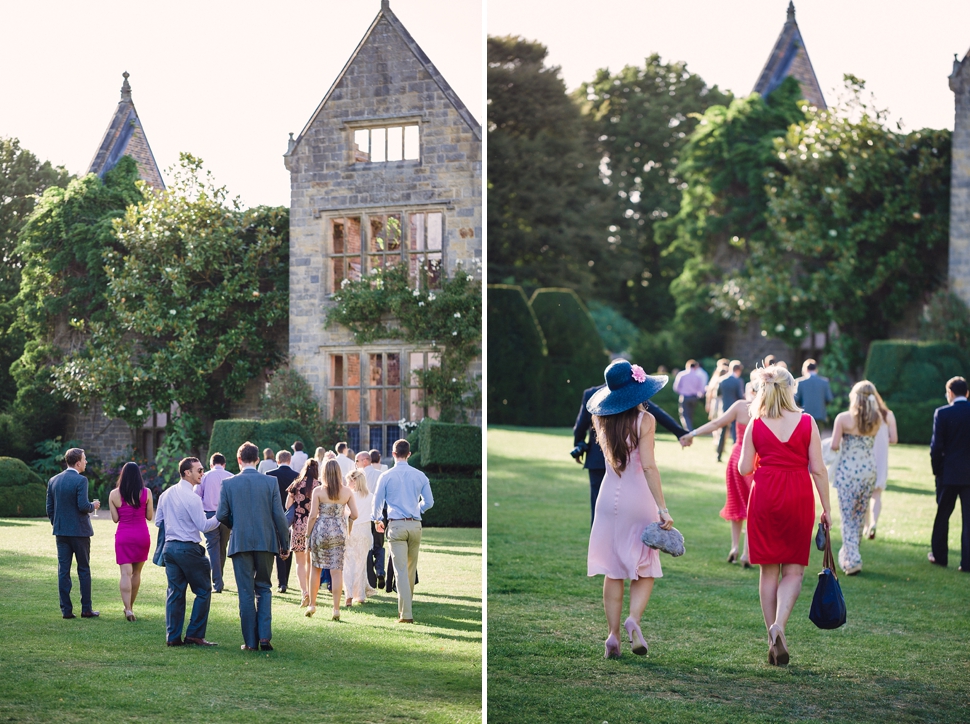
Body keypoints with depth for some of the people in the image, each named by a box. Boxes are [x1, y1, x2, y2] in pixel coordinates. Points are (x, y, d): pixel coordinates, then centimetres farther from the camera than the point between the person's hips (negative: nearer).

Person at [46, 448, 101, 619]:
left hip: (61, 532, 5)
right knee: (84, 570, 5)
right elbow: (83, 506, -20)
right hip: (79, 531, -5)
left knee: (63, 571, 5)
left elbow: (49, 508, 8)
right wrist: (93, 506, 1)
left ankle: (66, 610, 4)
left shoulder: (53, 481, 6)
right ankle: (86, 609, 7)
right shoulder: (80, 481, -13)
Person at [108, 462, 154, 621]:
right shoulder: (146, 493, -4)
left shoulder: (114, 494, -4)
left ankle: (128, 608, -21)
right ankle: (131, 606, 24)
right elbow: (150, 516, 1)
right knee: (137, 572, 15)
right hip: (142, 535, 1)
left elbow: (115, 518, 0)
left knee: (126, 573, -6)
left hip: (123, 536, -1)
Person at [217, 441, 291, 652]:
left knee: (246, 593, 5)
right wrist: (285, 544, 6)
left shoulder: (229, 484, -2)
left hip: (240, 543, -1)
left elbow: (222, 516, -1)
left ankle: (250, 641, 5)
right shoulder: (270, 482, -2)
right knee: (264, 589, 13)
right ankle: (264, 636, 1)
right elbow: (279, 516, -3)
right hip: (266, 542, 1)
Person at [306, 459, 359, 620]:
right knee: (336, 571, 1)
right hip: (339, 532, 1)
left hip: (321, 530, -1)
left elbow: (313, 515, -9)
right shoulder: (347, 491, 0)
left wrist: (308, 534, 2)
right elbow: (354, 515, 1)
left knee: (316, 569, 13)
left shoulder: (318, 491, -7)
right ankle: (336, 608, -2)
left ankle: (312, 605, 19)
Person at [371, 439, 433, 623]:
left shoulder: (386, 476, -2)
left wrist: (377, 520, 25)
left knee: (401, 570, -5)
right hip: (415, 525, 3)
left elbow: (377, 502, 5)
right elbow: (429, 502, 11)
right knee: (411, 569, 16)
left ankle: (406, 614, -12)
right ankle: (406, 606, 28)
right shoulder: (420, 476, 4)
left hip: (396, 525, -3)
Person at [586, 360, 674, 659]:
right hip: (639, 499, -4)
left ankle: (613, 635, 3)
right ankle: (633, 619, -17)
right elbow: (648, 466, -19)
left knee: (613, 572, 8)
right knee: (645, 571, 7)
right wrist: (662, 508, -19)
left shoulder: (601, 419, 2)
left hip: (609, 498, 4)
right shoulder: (645, 420, -12)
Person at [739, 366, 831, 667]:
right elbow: (818, 470, -4)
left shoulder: (755, 425, -1)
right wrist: (826, 509, 2)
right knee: (794, 571, 6)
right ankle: (779, 625, -17)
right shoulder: (807, 423, -3)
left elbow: (744, 468, 1)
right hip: (799, 497, -1)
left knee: (769, 571, 9)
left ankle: (773, 639, 9)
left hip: (764, 496, 1)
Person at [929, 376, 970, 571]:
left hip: (949, 474, -2)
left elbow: (936, 446, -10)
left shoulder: (942, 414, -10)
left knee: (942, 515, 14)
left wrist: (936, 469, 3)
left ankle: (939, 555, 23)